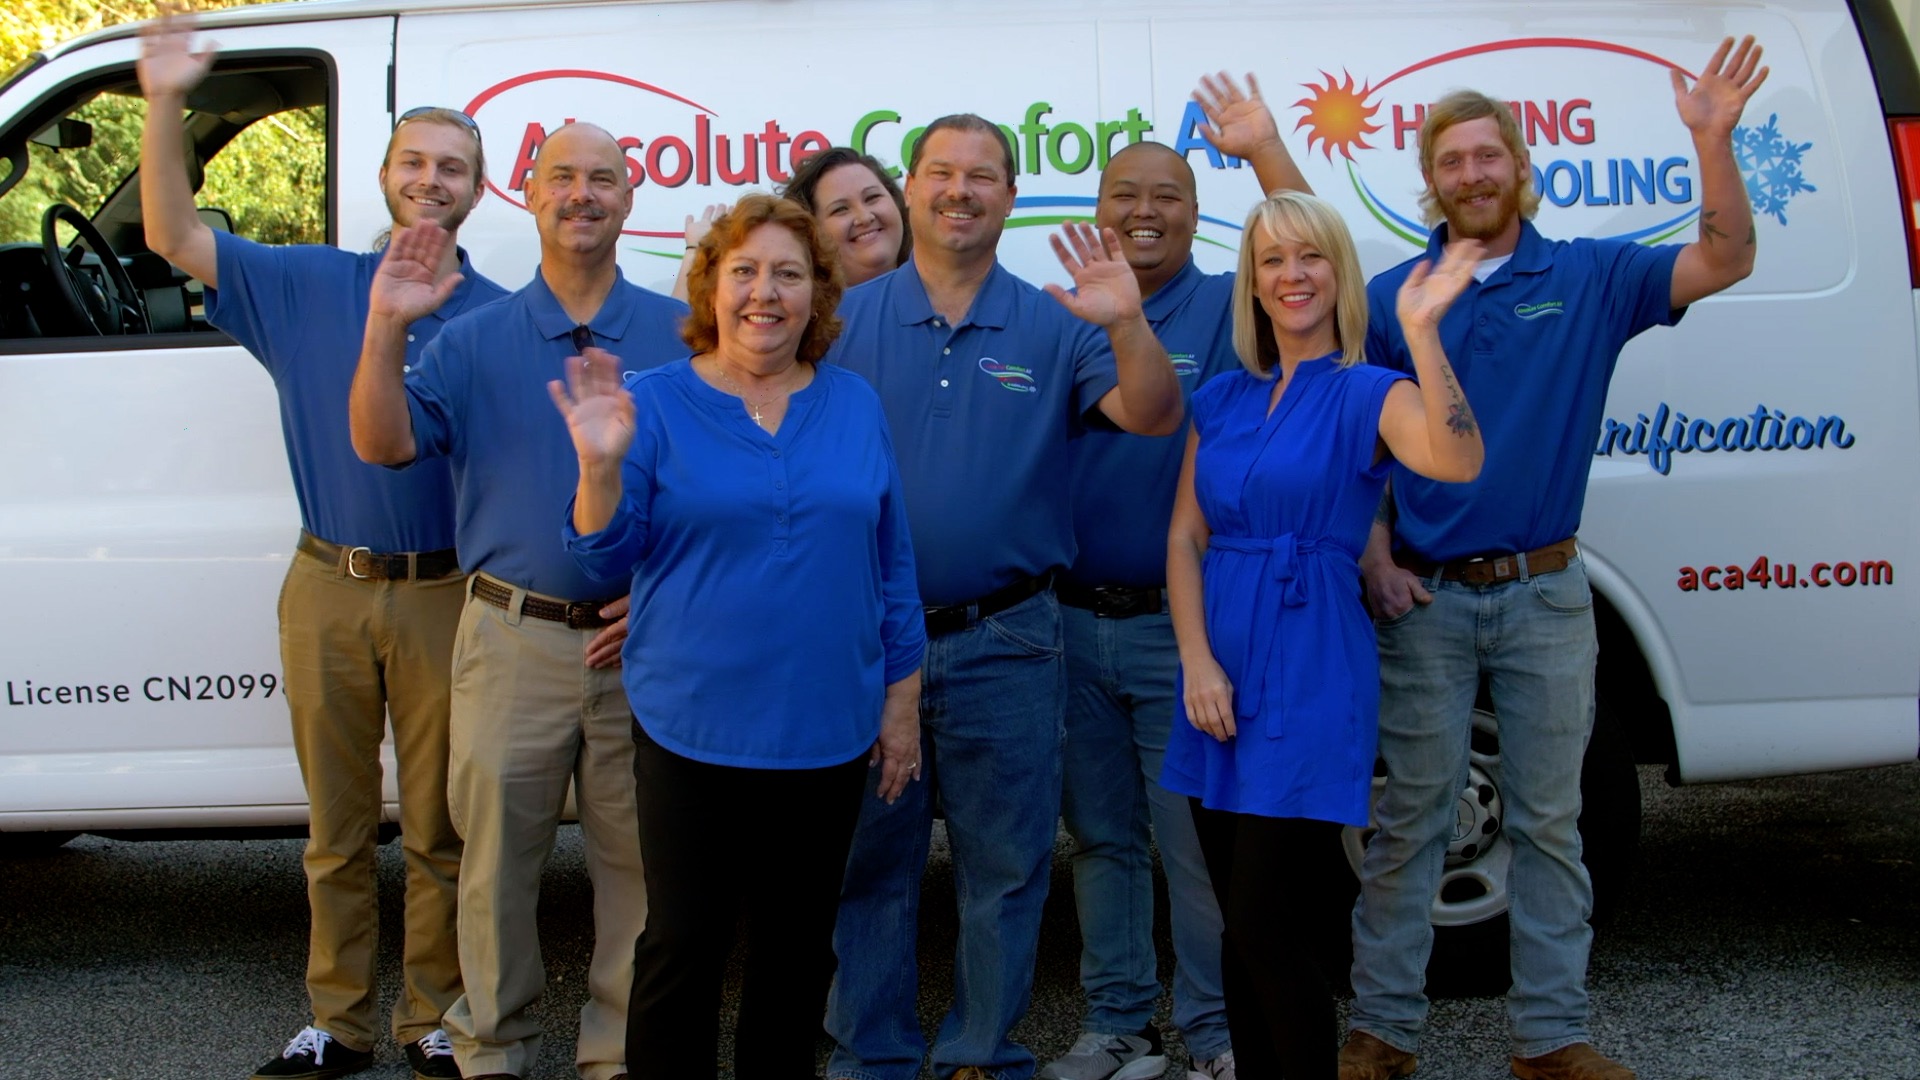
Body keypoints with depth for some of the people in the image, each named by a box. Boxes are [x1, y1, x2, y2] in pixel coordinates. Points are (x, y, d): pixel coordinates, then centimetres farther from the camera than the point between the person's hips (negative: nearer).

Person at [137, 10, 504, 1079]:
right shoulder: (310, 285, 4)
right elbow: (176, 237, 0)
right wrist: (167, 108, -12)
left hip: (446, 599, -1)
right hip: (327, 593, 2)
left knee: (440, 831, 7)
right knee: (339, 828, 12)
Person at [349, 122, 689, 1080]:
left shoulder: (682, 336, 5)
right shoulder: (473, 339, 7)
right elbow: (382, 444, -5)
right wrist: (385, 328, -18)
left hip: (647, 641, 0)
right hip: (511, 640, 0)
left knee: (639, 858, 7)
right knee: (497, 850, 6)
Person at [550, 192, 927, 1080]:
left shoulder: (855, 406, 6)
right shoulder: (656, 402, -3)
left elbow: (892, 563, 9)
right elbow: (605, 556, -6)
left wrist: (902, 697, 6)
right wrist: (601, 465, -24)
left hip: (829, 730, 3)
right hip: (694, 729, -3)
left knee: (799, 944, 14)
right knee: (682, 946, 4)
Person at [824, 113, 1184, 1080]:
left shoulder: (1053, 327, 2)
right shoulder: (848, 320, 3)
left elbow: (1153, 416, -8)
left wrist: (1127, 322, -26)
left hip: (1004, 643, 0)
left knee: (1004, 869, 9)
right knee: (869, 864, 10)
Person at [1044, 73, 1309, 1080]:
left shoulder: (1232, 309, -2)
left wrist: (1267, 150, -26)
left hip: (1183, 621, -3)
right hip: (1074, 619, 4)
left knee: (1199, 842, 2)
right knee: (1099, 837, 13)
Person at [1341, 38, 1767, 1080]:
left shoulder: (1590, 277, 3)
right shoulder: (1390, 297, 2)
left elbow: (1725, 260, -8)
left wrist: (1712, 139, -21)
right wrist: (1376, 559, -6)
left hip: (1546, 597, 1)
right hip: (1424, 597, -1)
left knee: (1549, 820, 8)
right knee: (1411, 818, 5)